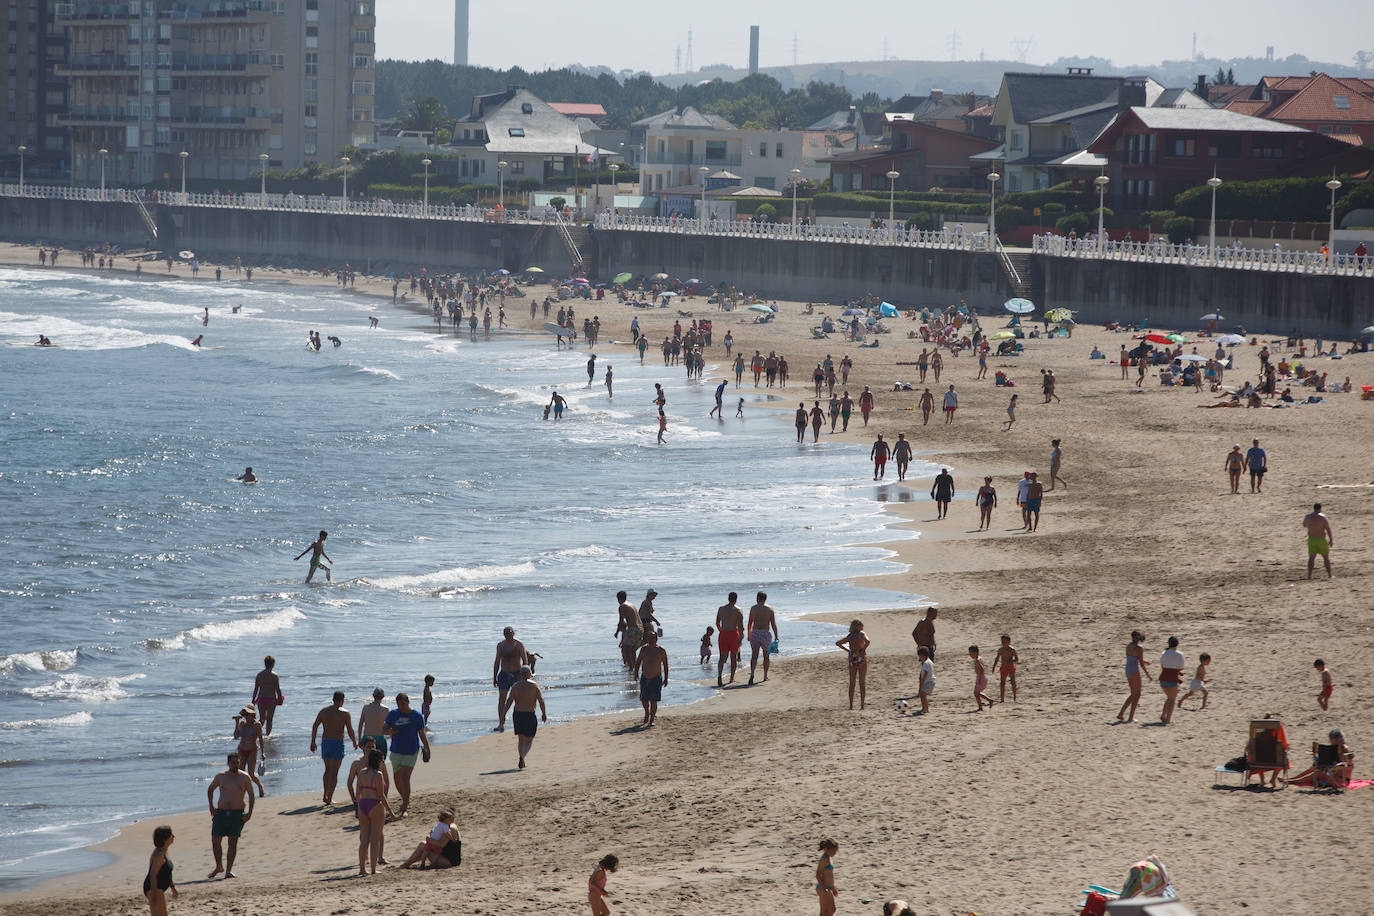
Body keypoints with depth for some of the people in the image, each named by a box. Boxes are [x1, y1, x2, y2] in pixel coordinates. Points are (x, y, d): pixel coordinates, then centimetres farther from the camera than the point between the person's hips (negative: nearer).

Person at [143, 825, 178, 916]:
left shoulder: (164, 852, 12)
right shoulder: (159, 854, -20)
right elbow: (153, 875, -25)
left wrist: (173, 888, 31)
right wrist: (154, 896, -28)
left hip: (159, 889, 11)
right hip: (153, 888, -11)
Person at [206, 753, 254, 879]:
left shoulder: (244, 777, 0)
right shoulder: (220, 777, 6)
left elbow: (251, 795, 5)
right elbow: (210, 789, 22)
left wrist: (250, 813, -4)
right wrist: (211, 807, 12)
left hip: (237, 813, -2)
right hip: (221, 812, 2)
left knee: (233, 841, -6)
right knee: (215, 840, -2)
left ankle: (228, 870, -2)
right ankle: (219, 866, 16)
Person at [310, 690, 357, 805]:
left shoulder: (324, 711, 7)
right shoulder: (344, 713, -5)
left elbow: (314, 727, 4)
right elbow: (350, 731, -5)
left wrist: (312, 742, 11)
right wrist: (355, 743, 12)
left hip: (325, 742, 4)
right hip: (337, 743, -4)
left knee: (328, 769, 21)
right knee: (334, 773, 0)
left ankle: (326, 795, 14)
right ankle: (329, 798, -6)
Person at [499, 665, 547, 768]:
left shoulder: (516, 686, 1)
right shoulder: (534, 685, -3)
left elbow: (509, 701, -7)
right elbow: (541, 701, -7)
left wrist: (503, 714, -5)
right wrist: (544, 713, 6)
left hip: (517, 714, 3)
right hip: (529, 715, -3)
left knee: (521, 739, 17)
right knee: (529, 739, 3)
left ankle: (522, 762, 20)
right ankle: (522, 756, -22)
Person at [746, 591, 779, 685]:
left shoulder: (753, 608, 4)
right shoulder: (769, 609, 1)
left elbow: (749, 623, 7)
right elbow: (773, 625, -5)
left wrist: (748, 635, 19)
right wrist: (776, 638, -5)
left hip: (754, 632, 0)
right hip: (765, 633, 0)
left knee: (754, 656, -4)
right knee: (766, 656, 17)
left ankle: (752, 674, -26)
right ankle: (765, 676, 25)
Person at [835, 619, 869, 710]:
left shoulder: (849, 636, 9)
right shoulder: (862, 634, -3)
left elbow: (837, 643, 7)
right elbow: (867, 641, -22)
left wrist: (847, 650, 8)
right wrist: (864, 649, -7)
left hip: (852, 658, 3)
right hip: (861, 658, -3)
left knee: (852, 683, 10)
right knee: (862, 683, 5)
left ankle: (851, 705, 4)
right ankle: (862, 705, 2)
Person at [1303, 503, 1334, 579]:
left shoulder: (1307, 517, -2)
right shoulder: (1323, 517, -12)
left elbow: (1304, 525, 18)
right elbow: (1328, 529, -11)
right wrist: (1331, 540, -2)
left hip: (1311, 540, 2)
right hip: (1322, 540, -2)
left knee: (1311, 558, 0)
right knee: (1326, 557, 13)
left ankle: (1309, 576, -11)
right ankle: (1329, 575, 17)